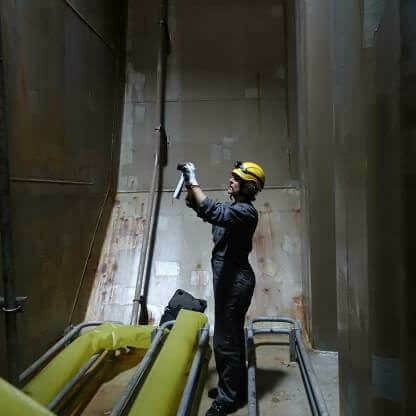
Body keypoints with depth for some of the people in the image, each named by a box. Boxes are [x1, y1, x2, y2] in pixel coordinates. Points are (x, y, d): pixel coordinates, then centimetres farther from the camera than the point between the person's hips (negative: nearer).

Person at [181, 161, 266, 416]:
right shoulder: (234, 207, 12)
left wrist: (194, 182, -26)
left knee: (225, 340, -1)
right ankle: (235, 388, 36)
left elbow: (213, 212, -36)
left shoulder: (246, 211, -19)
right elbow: (200, 207, 21)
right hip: (229, 279, 10)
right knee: (233, 337, 20)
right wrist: (189, 185, 4)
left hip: (236, 281, -10)